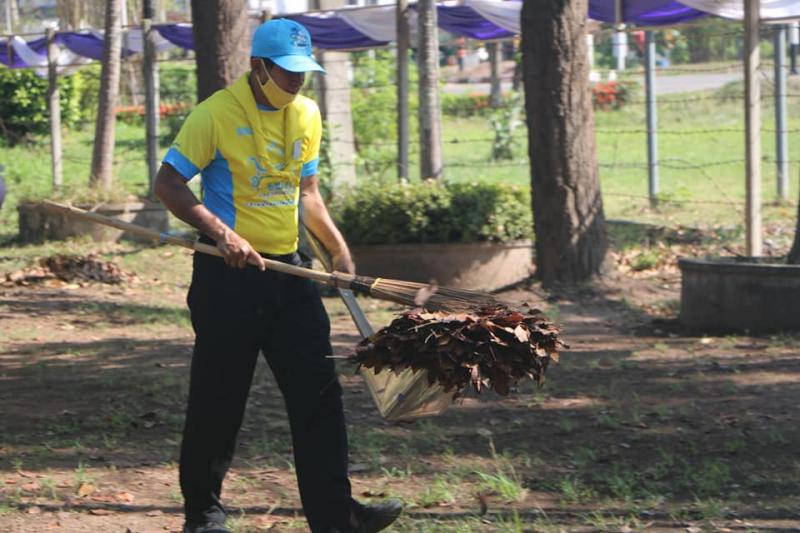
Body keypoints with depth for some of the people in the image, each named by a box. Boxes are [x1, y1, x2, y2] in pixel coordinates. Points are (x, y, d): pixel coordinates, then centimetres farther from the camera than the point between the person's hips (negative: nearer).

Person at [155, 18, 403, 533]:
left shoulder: (306, 114, 9)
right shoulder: (217, 114, -11)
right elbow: (168, 183, -12)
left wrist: (338, 247, 11)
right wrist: (221, 233, -22)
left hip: (288, 270, 6)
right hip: (229, 276, -6)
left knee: (320, 393, -2)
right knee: (218, 399, 3)